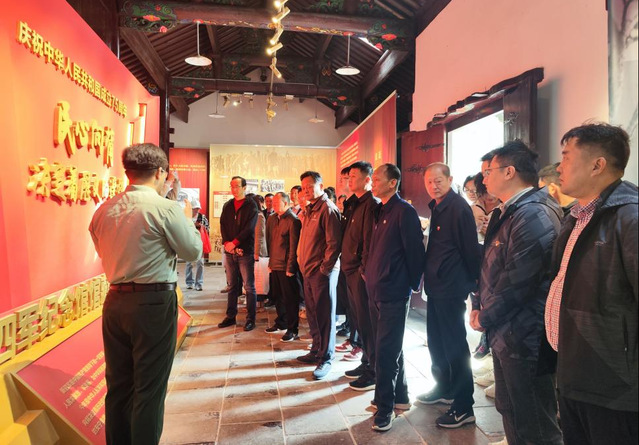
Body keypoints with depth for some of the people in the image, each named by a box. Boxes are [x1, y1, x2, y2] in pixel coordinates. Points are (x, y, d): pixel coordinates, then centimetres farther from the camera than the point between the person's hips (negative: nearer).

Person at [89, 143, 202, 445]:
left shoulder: (103, 211, 5)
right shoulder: (166, 208, -14)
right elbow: (193, 251, -6)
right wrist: (187, 219, 10)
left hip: (115, 301, 6)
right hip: (155, 303, -6)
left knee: (118, 384, 18)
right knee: (150, 388, 7)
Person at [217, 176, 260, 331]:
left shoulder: (251, 205, -2)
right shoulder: (227, 205, 13)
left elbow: (249, 228, -11)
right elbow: (222, 225, 6)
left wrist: (234, 242, -15)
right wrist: (226, 243, -9)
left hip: (245, 251, -5)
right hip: (229, 251, 5)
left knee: (249, 287, 0)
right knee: (232, 285, 12)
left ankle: (251, 319, 7)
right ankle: (230, 316, 21)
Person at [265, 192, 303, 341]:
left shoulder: (293, 220, -12)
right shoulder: (272, 219, 10)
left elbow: (294, 246, -15)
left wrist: (290, 267, -16)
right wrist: (270, 261, 14)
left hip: (286, 267, -7)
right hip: (275, 265, 7)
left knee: (290, 298, 1)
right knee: (279, 295, 17)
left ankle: (292, 329, 11)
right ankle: (281, 323, 32)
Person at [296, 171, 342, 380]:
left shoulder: (328, 209, -12)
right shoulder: (309, 210, 16)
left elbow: (333, 243, -17)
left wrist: (325, 268, -17)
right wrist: (303, 262, 14)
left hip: (322, 271, -9)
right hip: (309, 269, 9)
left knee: (324, 315, 1)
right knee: (312, 313, 17)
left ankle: (326, 358, 11)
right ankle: (317, 351, 31)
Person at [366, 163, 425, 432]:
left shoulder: (404, 211, -13)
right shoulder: (379, 211, 12)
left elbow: (415, 250, -13)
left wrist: (412, 284, -7)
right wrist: (370, 274, 13)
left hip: (394, 293, -8)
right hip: (375, 290, 8)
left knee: (386, 351, -1)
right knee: (390, 348, 18)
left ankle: (385, 408, 13)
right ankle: (400, 396, 35)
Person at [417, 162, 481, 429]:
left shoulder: (458, 208, -16)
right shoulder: (436, 207, 12)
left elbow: (471, 249, -16)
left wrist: (473, 283, -12)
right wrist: (429, 276, 15)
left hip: (451, 288, -9)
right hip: (436, 286, 9)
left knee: (455, 346, -1)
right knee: (437, 342, 19)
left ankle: (463, 407, 12)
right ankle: (443, 389, 36)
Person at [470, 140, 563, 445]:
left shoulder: (534, 215, -22)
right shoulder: (508, 213, 11)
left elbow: (517, 283, -24)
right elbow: (490, 268, 14)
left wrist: (485, 319, -12)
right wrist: (478, 305, 3)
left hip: (523, 339, -10)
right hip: (504, 332, 10)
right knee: (508, 408, 24)